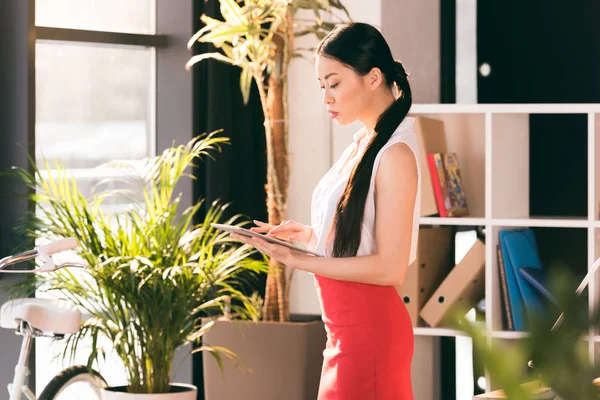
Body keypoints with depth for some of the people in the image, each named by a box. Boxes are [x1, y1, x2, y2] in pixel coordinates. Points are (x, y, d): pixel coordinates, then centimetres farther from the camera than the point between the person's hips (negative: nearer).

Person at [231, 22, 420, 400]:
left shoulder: (395, 154, -16)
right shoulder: (363, 145, 11)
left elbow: (389, 267, -20)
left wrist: (299, 261, -20)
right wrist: (309, 234, 5)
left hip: (370, 328, -9)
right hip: (346, 326, 9)